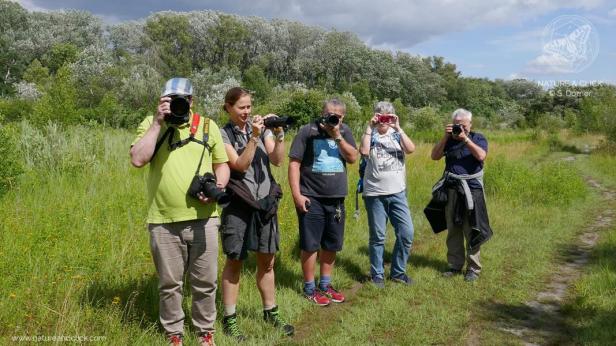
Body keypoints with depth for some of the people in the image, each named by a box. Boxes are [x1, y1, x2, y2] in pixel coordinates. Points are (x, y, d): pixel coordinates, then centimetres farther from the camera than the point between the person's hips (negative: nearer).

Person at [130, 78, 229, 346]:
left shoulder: (208, 125, 8)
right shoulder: (151, 124, 3)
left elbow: (222, 164, 13)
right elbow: (137, 159, -13)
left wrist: (218, 186, -8)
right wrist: (158, 122, -13)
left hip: (203, 219, 1)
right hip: (163, 221, -1)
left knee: (205, 282, 11)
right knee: (169, 284, 11)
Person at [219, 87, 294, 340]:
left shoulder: (261, 127, 7)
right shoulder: (223, 134, -5)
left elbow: (277, 160, -1)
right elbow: (240, 165, -16)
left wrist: (279, 134, -14)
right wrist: (254, 137, -22)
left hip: (265, 201, 4)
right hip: (238, 204, -4)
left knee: (267, 261, 12)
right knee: (235, 262, 4)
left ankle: (270, 312, 26)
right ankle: (229, 319, 14)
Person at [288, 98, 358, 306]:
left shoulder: (344, 132, 8)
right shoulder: (308, 131, -5)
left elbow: (353, 158, -2)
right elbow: (294, 164, -8)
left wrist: (337, 136, -13)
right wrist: (297, 194, -15)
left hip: (336, 199, 5)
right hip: (311, 198, -4)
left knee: (331, 244, 14)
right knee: (310, 245, 1)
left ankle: (325, 285, 30)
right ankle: (309, 288, 15)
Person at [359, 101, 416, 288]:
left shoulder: (397, 134, 7)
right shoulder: (370, 135, 1)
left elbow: (411, 149, -12)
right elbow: (364, 151, -20)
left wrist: (398, 128, -15)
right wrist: (369, 128, -15)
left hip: (398, 193, 3)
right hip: (375, 194, -2)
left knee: (406, 233, 2)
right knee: (378, 237, 5)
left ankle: (398, 272, 20)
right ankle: (377, 274, 20)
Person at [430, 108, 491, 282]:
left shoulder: (478, 138, 5)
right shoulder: (449, 140, 11)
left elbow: (481, 156, -13)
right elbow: (435, 156, 0)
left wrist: (465, 138, -16)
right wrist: (446, 137, -8)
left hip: (472, 189, -3)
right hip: (451, 189, 3)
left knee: (471, 230, -2)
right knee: (453, 230, 8)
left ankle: (473, 268, 7)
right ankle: (455, 265, 18)